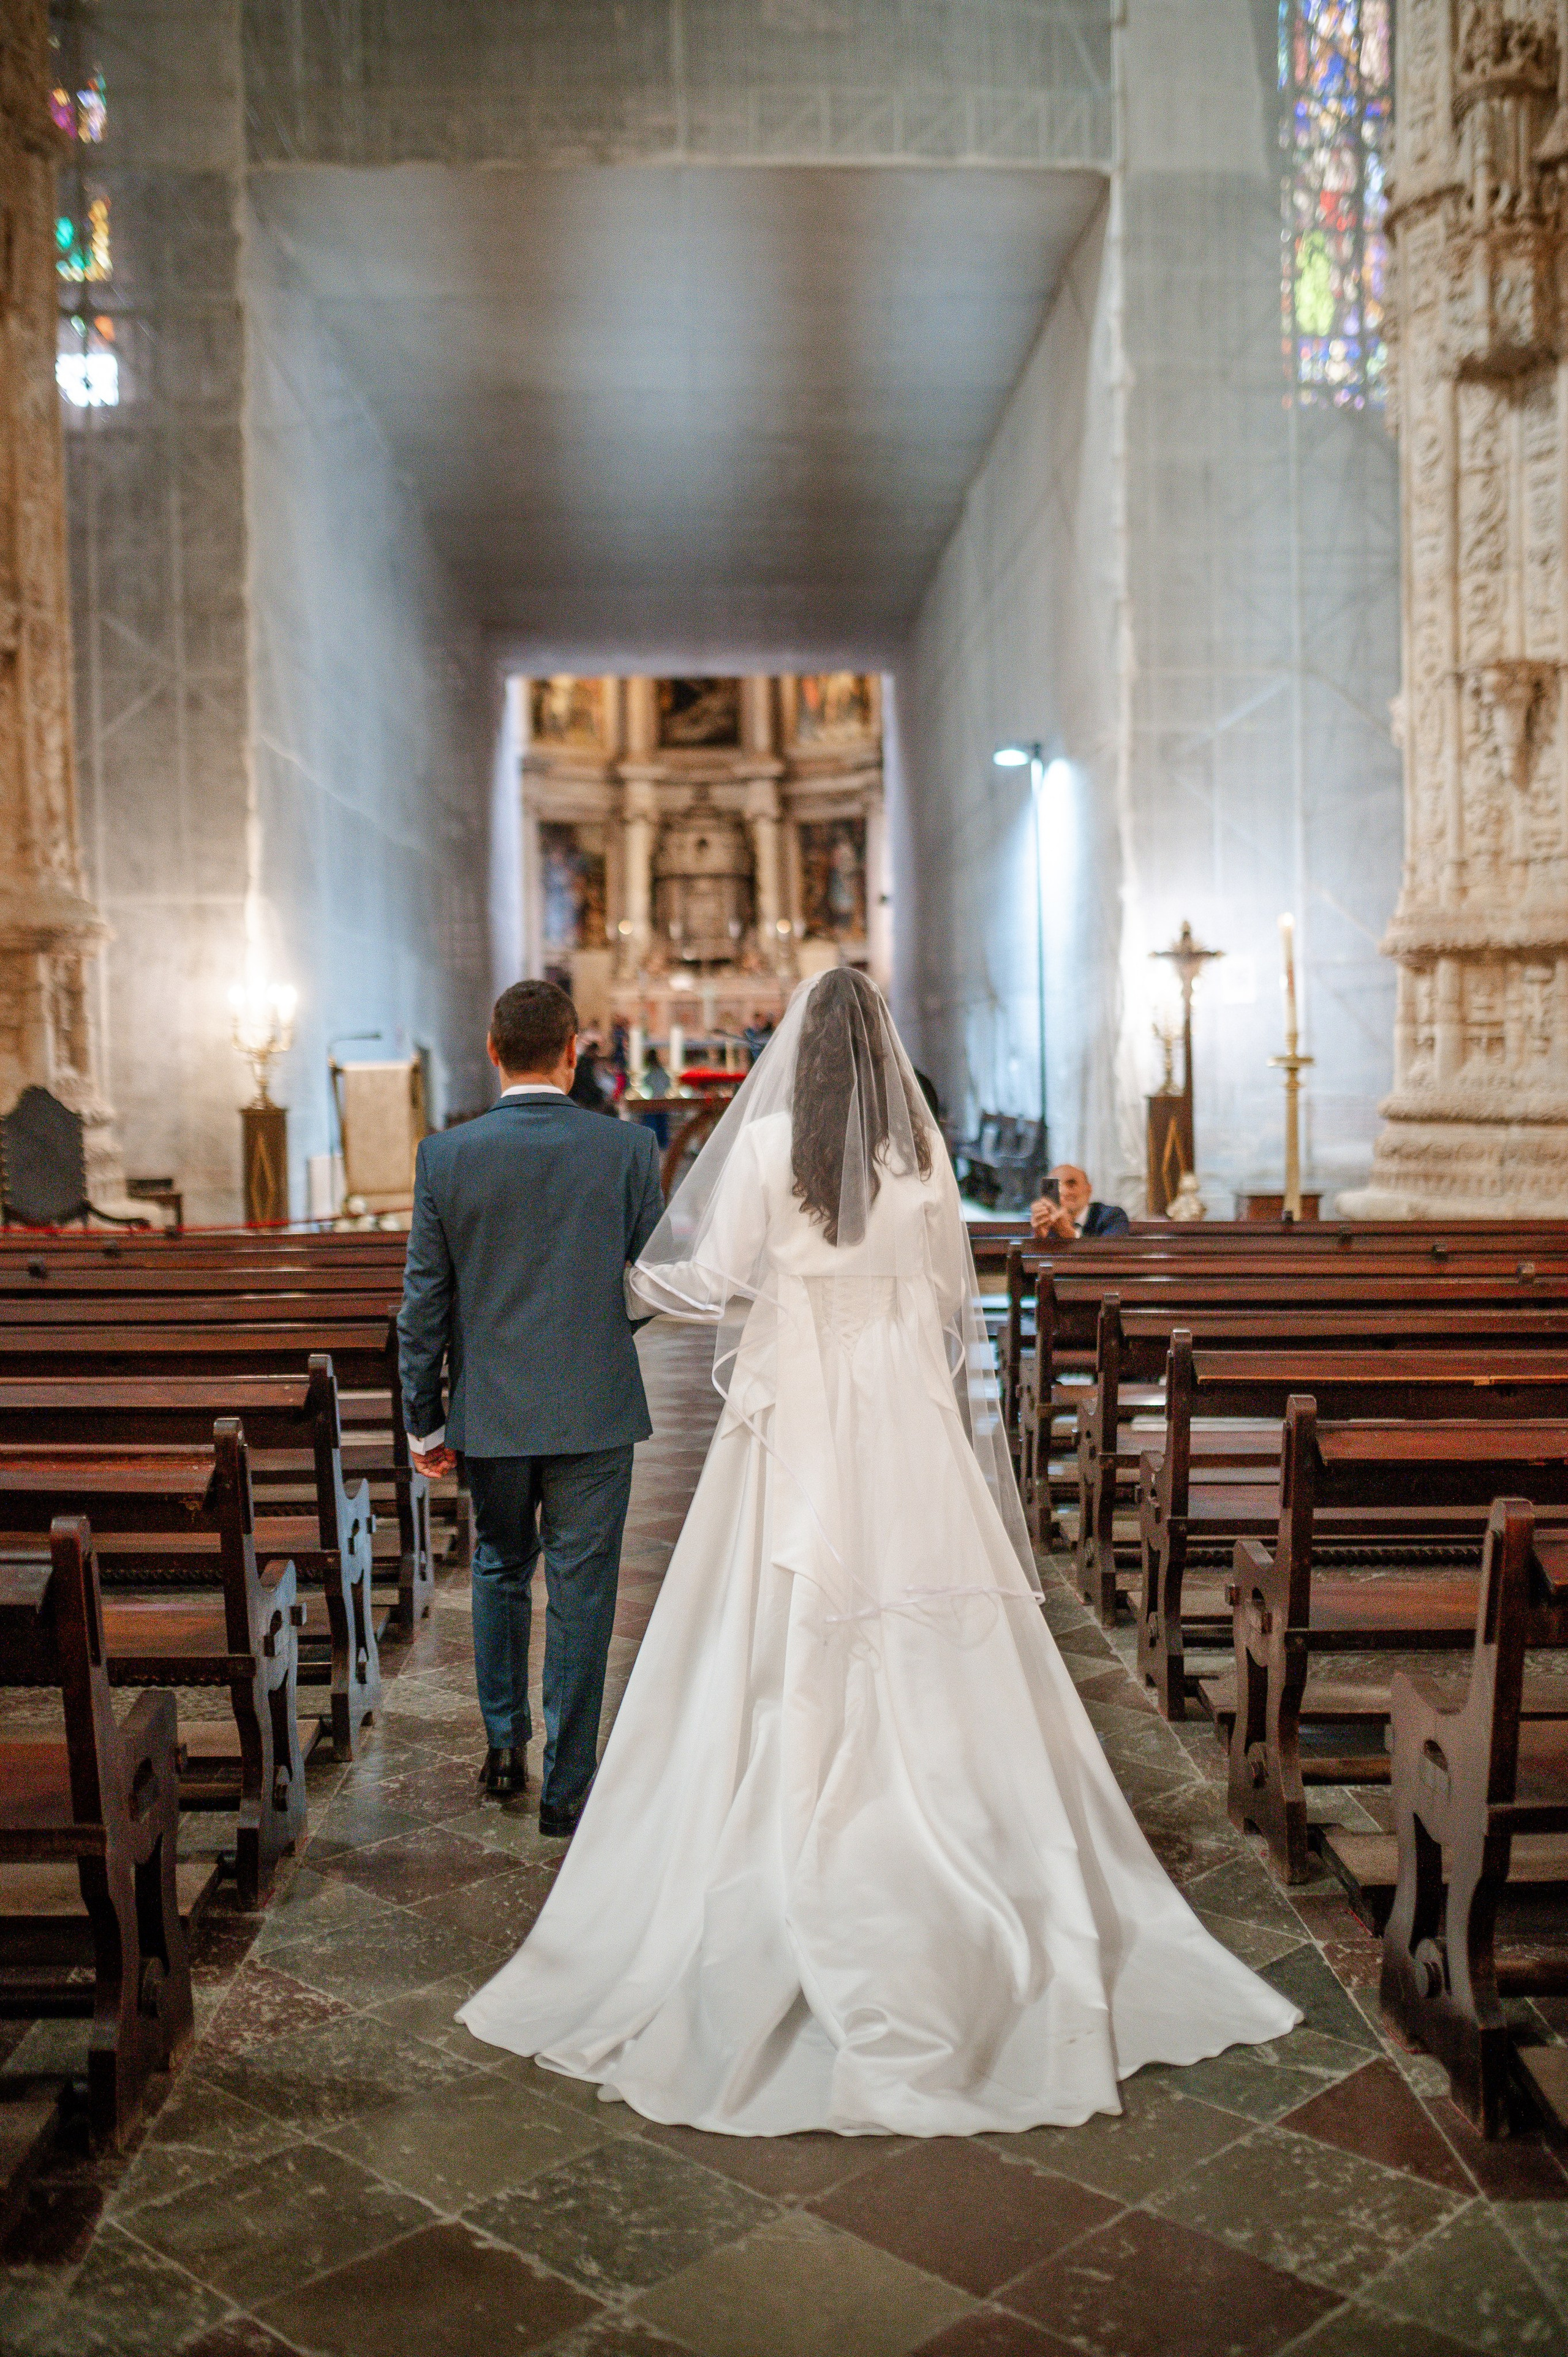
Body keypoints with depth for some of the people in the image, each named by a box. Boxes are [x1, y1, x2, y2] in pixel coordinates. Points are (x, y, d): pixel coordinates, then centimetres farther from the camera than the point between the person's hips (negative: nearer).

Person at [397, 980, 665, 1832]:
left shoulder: (445, 1157, -6)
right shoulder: (627, 1149, -8)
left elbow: (423, 1303, -2)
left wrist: (424, 1421, 6)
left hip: (490, 1410, 2)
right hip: (595, 1409, -1)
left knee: (500, 1569, 23)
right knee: (579, 1594, 7)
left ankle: (503, 1746, 30)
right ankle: (566, 1786, 14)